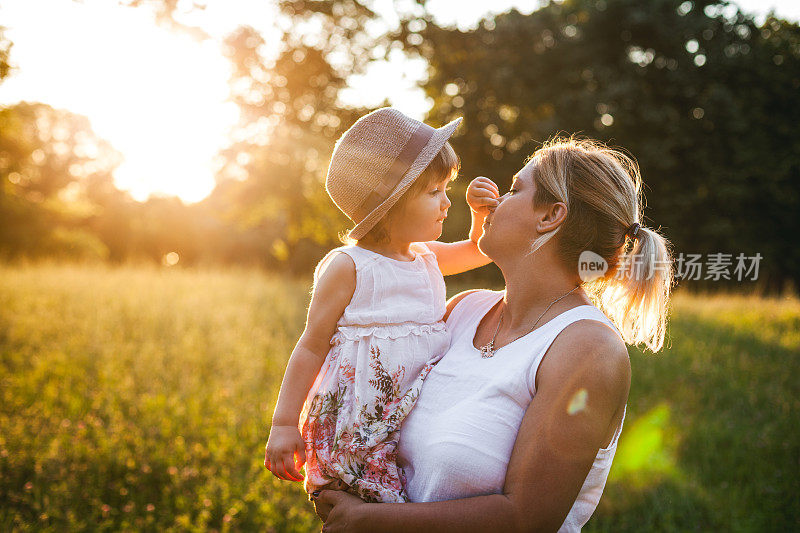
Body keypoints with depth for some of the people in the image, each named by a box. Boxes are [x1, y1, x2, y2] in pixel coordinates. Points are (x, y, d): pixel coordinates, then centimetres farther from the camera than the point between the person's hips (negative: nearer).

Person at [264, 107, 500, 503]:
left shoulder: (426, 258, 13)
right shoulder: (348, 266, -7)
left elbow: (479, 250, 31)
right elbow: (312, 346, -4)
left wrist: (483, 211, 10)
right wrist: (284, 424, -5)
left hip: (419, 422, 7)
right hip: (358, 428, -6)